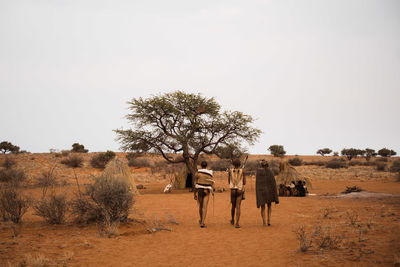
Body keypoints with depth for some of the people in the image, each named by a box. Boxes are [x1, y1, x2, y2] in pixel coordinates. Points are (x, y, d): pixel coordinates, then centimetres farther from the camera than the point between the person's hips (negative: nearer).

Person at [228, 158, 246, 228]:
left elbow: (228, 181, 7)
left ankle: (233, 220, 38)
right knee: (238, 207, -4)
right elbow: (244, 182, 0)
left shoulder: (230, 171, -2)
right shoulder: (242, 171, -5)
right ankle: (237, 223, -14)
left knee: (233, 206, 21)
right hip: (240, 190, -2)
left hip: (232, 190, 2)